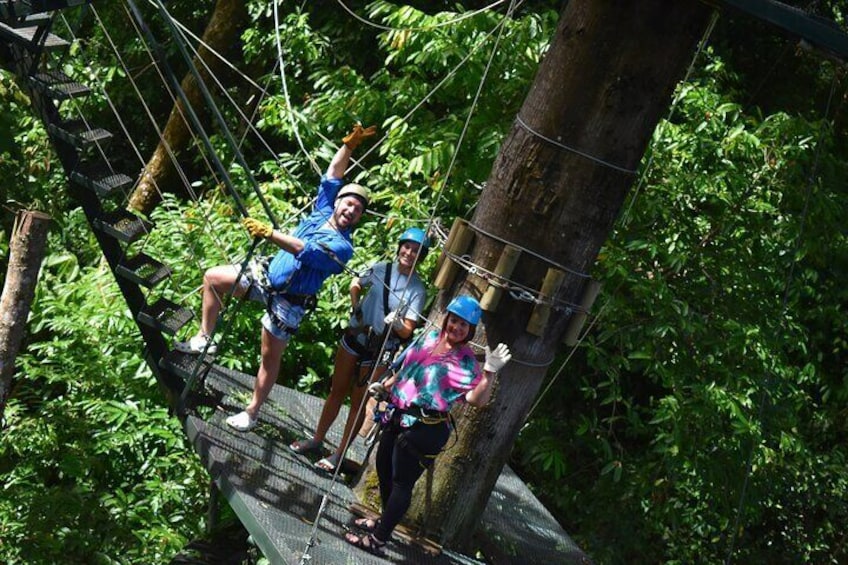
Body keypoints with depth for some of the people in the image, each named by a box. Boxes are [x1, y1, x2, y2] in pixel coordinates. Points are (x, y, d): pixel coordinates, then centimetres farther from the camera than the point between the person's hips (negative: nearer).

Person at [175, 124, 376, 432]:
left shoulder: (342, 247, -22)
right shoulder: (323, 210, -1)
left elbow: (307, 251, -36)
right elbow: (333, 174, 2)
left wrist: (270, 233, -44)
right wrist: (349, 145, -11)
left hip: (287, 300, -7)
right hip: (267, 276, 7)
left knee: (270, 358, 2)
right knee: (213, 277, 3)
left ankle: (252, 412, 16)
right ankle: (204, 338, 10)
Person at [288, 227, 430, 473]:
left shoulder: (418, 290, -12)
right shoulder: (381, 269, -3)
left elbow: (407, 331, -15)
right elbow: (356, 284, 17)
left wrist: (397, 323, -36)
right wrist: (355, 307, 0)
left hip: (379, 351, -3)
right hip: (354, 338, 3)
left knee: (358, 402, 5)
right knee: (336, 392, 15)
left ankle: (340, 453, 14)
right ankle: (317, 439, 28)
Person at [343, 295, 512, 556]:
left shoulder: (465, 362, -13)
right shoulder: (431, 337, 7)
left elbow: (477, 399, -28)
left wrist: (489, 372, -40)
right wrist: (385, 386, 19)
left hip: (423, 427, -8)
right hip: (398, 416, 8)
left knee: (402, 481, 0)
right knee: (384, 467, 21)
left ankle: (377, 540, 10)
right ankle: (385, 520, 43)